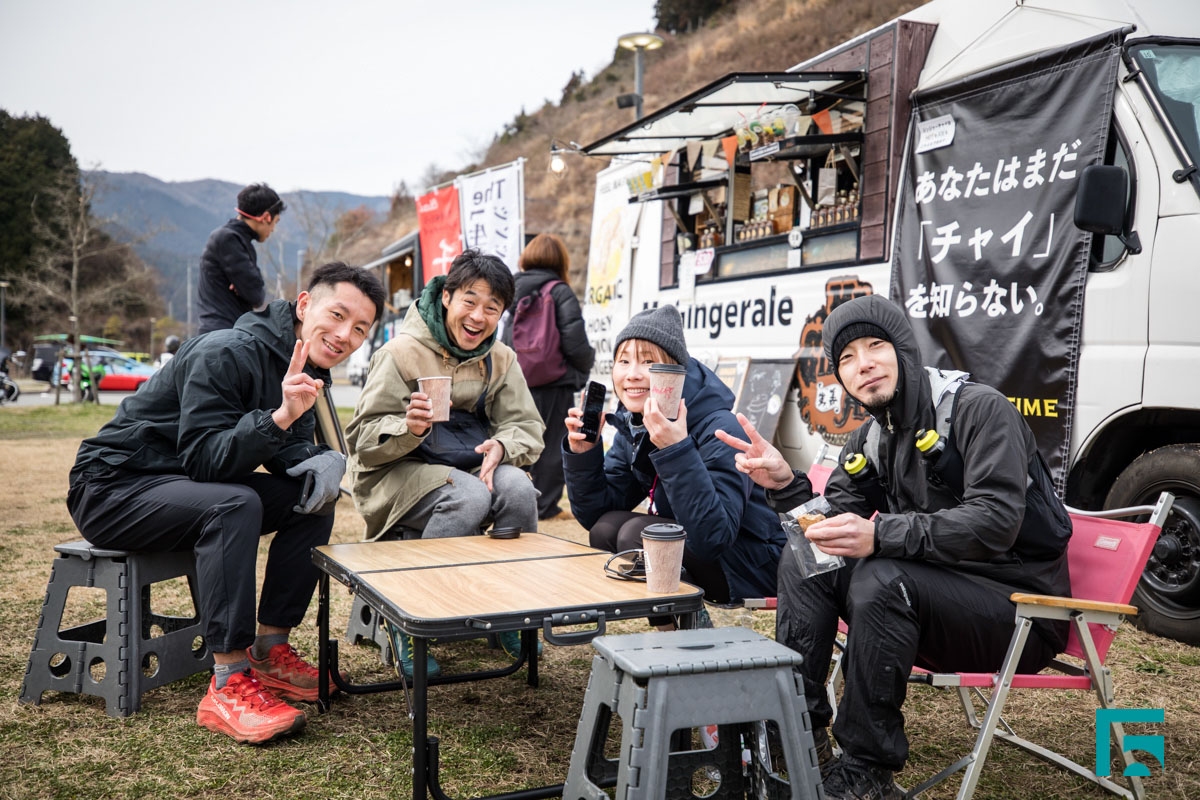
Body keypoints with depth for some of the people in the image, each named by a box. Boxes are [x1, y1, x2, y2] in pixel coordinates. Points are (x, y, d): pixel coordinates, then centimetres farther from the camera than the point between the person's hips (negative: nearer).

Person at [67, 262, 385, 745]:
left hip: (191, 487, 9)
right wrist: (279, 416, -43)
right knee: (234, 504, -34)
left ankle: (269, 651, -2)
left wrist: (325, 461, -15)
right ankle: (228, 683, -32)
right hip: (112, 487, -9)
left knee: (314, 496, -5)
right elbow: (203, 459, -31)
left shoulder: (305, 367, 3)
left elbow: (286, 450, 8)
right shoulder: (226, 354, -24)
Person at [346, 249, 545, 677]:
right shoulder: (403, 352, -9)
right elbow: (363, 439, -11)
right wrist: (409, 428, -33)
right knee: (469, 496, -34)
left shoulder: (500, 359, 6)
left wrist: (501, 446, -21)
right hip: (398, 471, -4)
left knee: (518, 487, -27)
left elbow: (528, 428, 3)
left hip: (471, 466, 4)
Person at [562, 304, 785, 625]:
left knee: (637, 534, -24)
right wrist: (582, 452, -14)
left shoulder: (718, 431, -25)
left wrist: (677, 449, -40)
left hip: (754, 565, -8)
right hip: (697, 549, 8)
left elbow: (712, 537, -34)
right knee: (605, 528, -10)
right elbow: (595, 512, 2)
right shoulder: (632, 427, 0)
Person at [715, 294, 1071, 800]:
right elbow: (836, 529, 3)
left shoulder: (980, 409, -15)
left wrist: (881, 535, -36)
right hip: (932, 597, 7)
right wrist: (785, 484, -15)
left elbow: (995, 522, -27)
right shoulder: (868, 442, 9)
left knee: (882, 579, -32)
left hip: (1019, 605, -7)